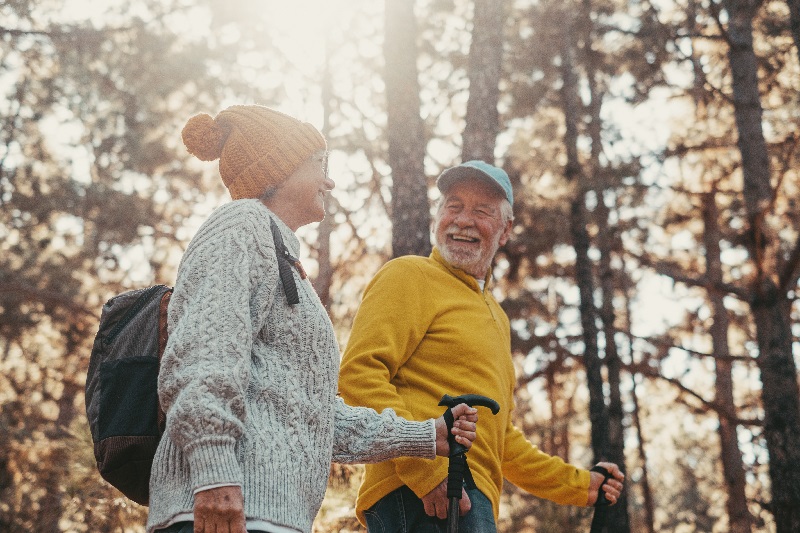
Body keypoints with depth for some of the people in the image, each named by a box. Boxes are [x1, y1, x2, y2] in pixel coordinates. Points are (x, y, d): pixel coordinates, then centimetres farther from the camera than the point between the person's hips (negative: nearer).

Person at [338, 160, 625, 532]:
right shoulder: (410, 275, 3)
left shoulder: (495, 317, 29)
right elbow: (357, 375, -12)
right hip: (422, 500, -9)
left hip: (472, 501, 9)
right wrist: (424, 467, -21)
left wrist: (582, 485, 33)